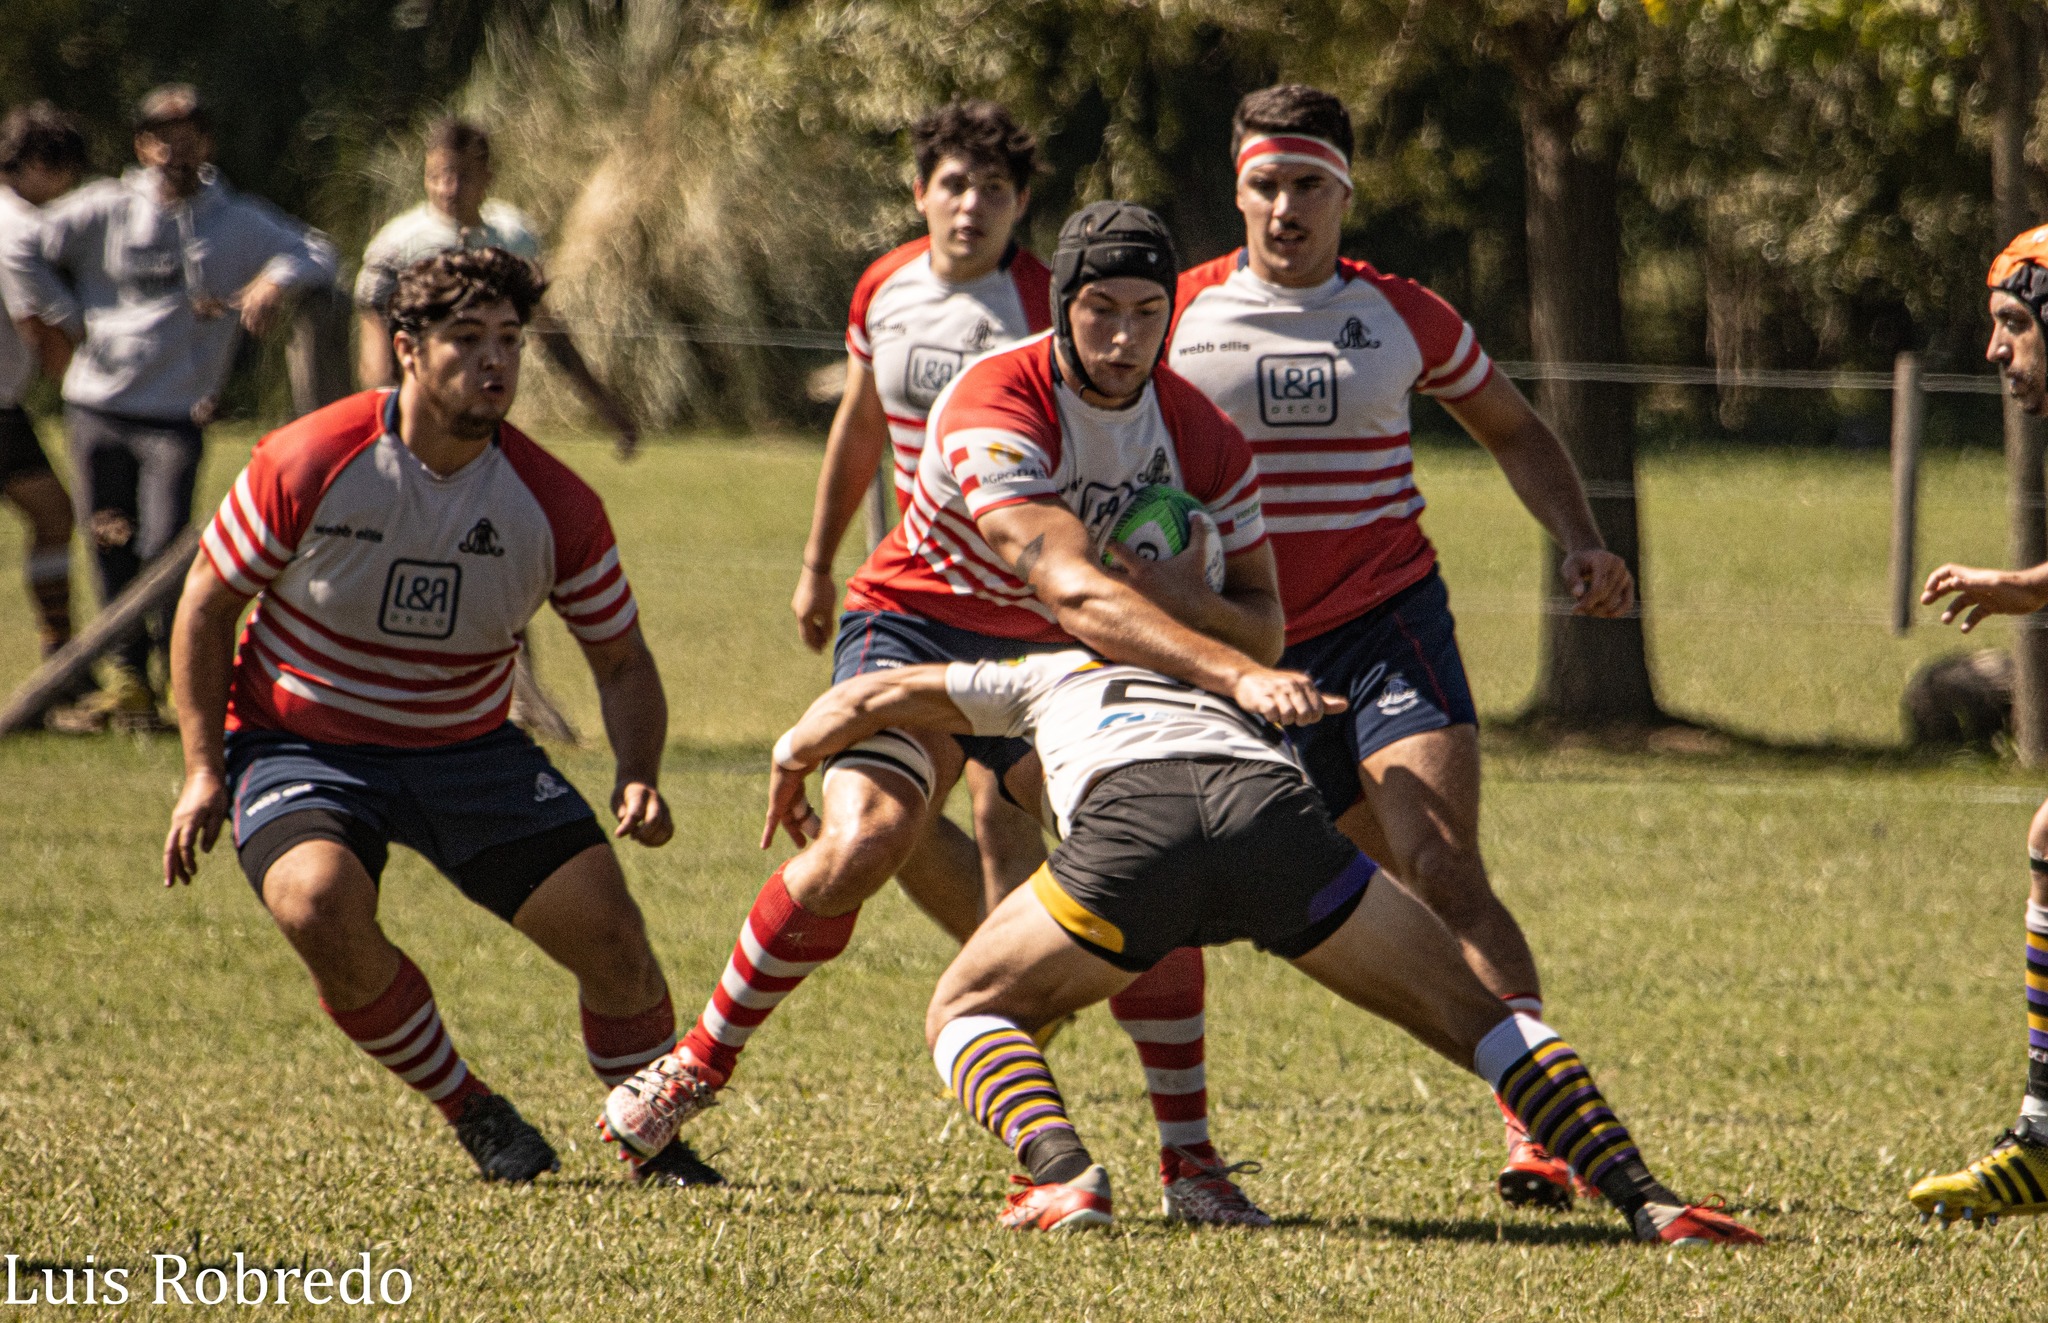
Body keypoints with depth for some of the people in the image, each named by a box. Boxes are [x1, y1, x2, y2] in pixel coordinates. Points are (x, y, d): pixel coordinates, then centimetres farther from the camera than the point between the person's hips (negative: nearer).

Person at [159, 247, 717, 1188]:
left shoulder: (556, 506, -10)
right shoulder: (309, 464, -16)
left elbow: (621, 661, 2)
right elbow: (207, 603, -3)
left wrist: (637, 778, -17)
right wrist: (204, 770, -8)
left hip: (470, 749, 2)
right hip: (301, 746, -2)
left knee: (607, 929, -13)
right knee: (320, 904, -32)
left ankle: (658, 1142, 12)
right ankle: (472, 1113, -10)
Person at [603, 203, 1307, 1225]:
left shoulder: (1204, 439, -13)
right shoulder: (993, 408, -32)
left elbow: (1261, 625, -6)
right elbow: (1073, 589, -45)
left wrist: (1189, 602, -30)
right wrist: (1234, 673, -55)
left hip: (1051, 663, 4)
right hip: (915, 630, -4)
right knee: (860, 845, -26)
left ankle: (1188, 1158, -5)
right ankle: (700, 1063, -4)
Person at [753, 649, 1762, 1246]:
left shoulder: (1057, 675, 41)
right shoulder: (1249, 707, 47)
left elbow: (866, 700, 40)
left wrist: (790, 768, 58)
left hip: (1130, 824, -2)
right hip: (1274, 800, 2)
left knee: (969, 1014, 19)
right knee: (1475, 1017, 17)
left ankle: (1061, 1177, -8)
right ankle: (1644, 1201, 1)